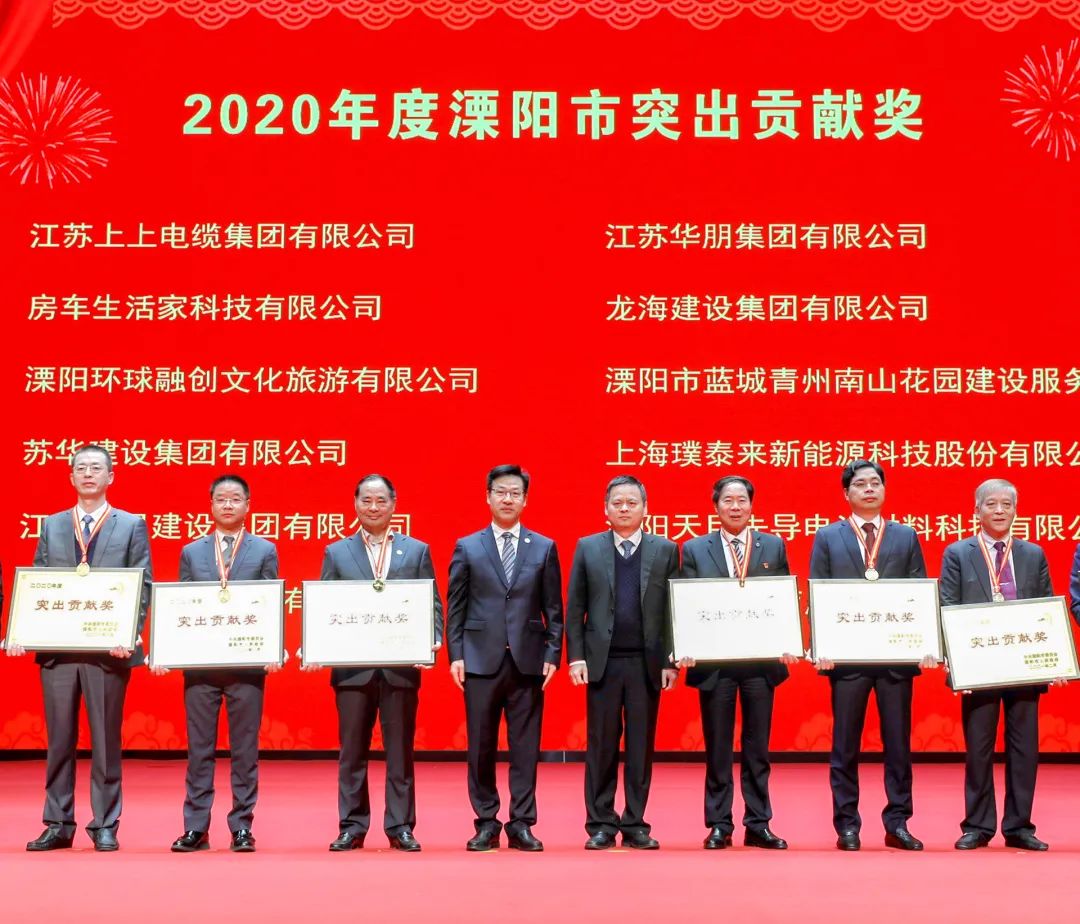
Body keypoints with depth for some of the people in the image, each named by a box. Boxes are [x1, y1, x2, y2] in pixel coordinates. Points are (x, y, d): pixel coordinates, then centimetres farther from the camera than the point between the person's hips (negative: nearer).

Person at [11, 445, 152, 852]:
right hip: (57, 647, 3)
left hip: (107, 648, -2)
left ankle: (105, 826, 10)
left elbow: (143, 586, -1)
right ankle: (58, 825, 14)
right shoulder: (51, 526, 14)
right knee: (59, 740, 7)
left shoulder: (132, 526, 5)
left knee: (105, 741, 3)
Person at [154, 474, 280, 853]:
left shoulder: (265, 551, 6)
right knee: (199, 749, 5)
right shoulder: (191, 552, 11)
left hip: (248, 663, -1)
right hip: (200, 662, 2)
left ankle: (242, 827, 11)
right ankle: (196, 828, 11)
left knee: (245, 750, 3)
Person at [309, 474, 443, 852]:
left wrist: (432, 641, -12)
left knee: (400, 750, 4)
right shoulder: (336, 553, 10)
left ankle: (400, 827, 12)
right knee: (352, 751, 6)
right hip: (352, 666, 0)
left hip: (401, 665, 0)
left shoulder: (417, 551, 9)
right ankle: (352, 826, 14)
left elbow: (432, 603, 5)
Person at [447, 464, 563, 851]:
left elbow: (553, 609, 7)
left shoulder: (544, 548, 8)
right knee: (481, 747, 4)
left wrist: (553, 655, -1)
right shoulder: (467, 547, 7)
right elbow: (455, 607, 6)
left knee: (525, 747, 3)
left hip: (528, 660, 0)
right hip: (481, 659, 0)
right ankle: (486, 824, 13)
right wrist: (455, 655, -2)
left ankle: (521, 825, 10)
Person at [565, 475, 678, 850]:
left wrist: (671, 661, -2)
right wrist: (576, 657, -3)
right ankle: (601, 825, 12)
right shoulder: (588, 548, 6)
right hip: (602, 661, 0)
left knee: (641, 746, 5)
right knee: (601, 746, 4)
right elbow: (574, 608, 5)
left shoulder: (666, 551, 6)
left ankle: (635, 825, 14)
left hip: (647, 663, 0)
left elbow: (674, 608, 4)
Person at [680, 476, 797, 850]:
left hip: (760, 660, 1)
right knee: (717, 748, 5)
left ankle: (758, 825, 15)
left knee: (758, 746, 7)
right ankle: (719, 825, 13)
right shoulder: (695, 549, 6)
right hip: (714, 661, -1)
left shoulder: (774, 546, 8)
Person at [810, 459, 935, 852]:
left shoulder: (906, 536, 10)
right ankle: (847, 824, 11)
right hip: (847, 654, -1)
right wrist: (821, 647, -8)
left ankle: (897, 823, 13)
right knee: (845, 744, 4)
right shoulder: (827, 538, 7)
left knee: (898, 742, 5)